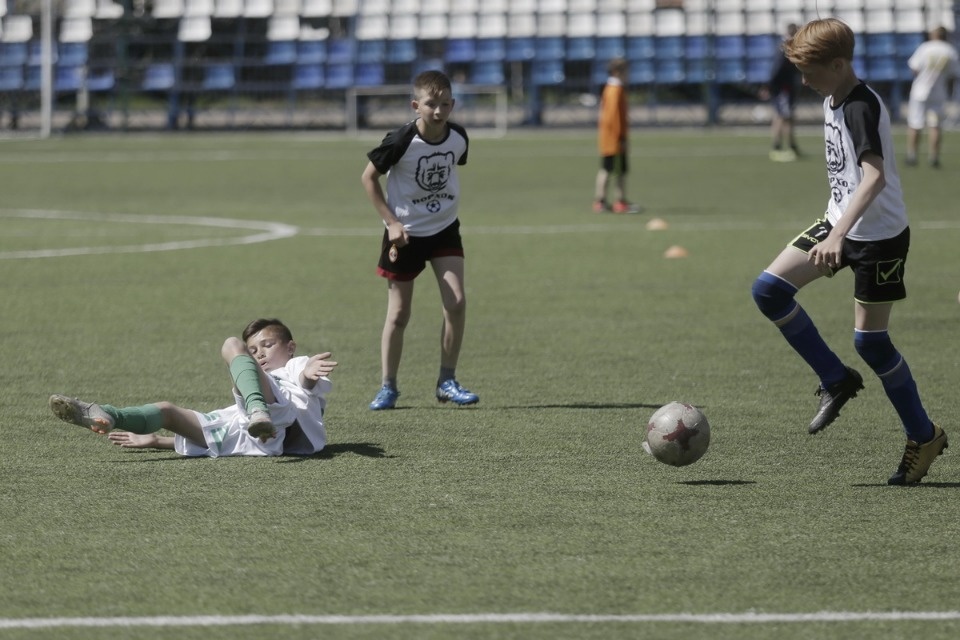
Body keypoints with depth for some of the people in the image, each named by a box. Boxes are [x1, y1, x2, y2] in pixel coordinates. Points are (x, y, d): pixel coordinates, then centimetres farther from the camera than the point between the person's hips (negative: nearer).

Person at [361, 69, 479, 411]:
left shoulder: (458, 137, -10)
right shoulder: (401, 141, -22)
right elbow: (369, 176, -10)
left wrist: (446, 205, 11)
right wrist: (391, 222, -13)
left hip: (444, 229, 3)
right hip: (405, 234, -3)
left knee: (456, 302, -9)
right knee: (398, 313, 3)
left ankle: (447, 381, 4)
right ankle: (387, 386, 16)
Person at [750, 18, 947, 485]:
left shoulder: (862, 108, -23)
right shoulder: (832, 101, 6)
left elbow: (874, 176, -36)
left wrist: (838, 235, -46)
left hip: (879, 233, -9)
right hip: (840, 223, 9)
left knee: (869, 340, -5)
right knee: (769, 290, -3)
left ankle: (924, 438, 12)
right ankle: (837, 381, 10)